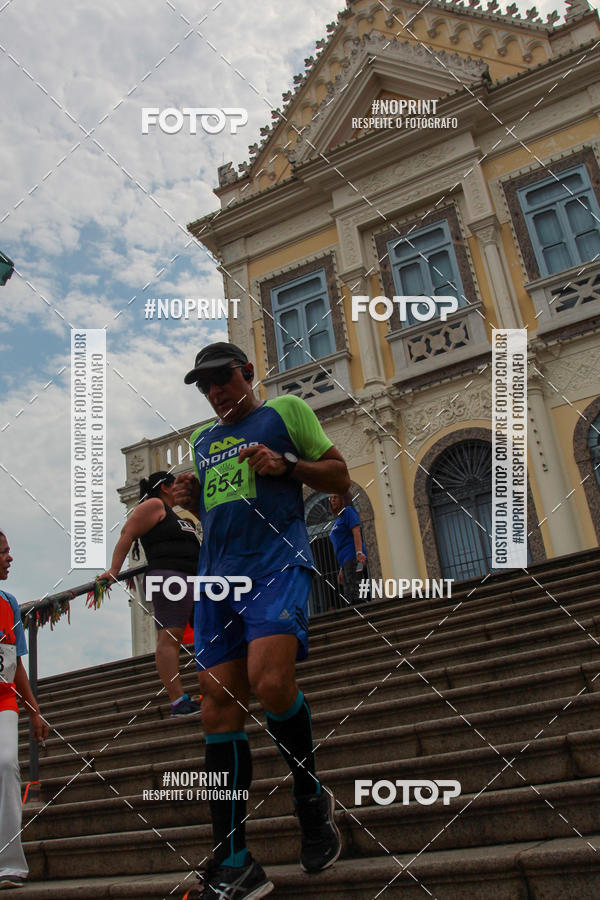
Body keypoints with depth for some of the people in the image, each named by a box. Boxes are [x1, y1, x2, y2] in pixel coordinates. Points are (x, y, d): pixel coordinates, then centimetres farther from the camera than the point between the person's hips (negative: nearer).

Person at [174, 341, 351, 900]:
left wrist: (286, 464, -8)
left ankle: (311, 795, 5)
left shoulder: (285, 410, 12)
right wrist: (192, 499, 10)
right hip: (217, 576, 6)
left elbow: (339, 477, 9)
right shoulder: (201, 440, 27)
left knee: (269, 681, -25)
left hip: (277, 563, -5)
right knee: (218, 706, -3)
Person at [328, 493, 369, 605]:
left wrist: (359, 552, -27)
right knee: (348, 599, 2)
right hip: (346, 562, 9)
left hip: (353, 558, -9)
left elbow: (356, 532, -12)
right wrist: (341, 570, 20)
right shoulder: (337, 521, 29)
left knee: (355, 597, -20)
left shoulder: (348, 511, 4)